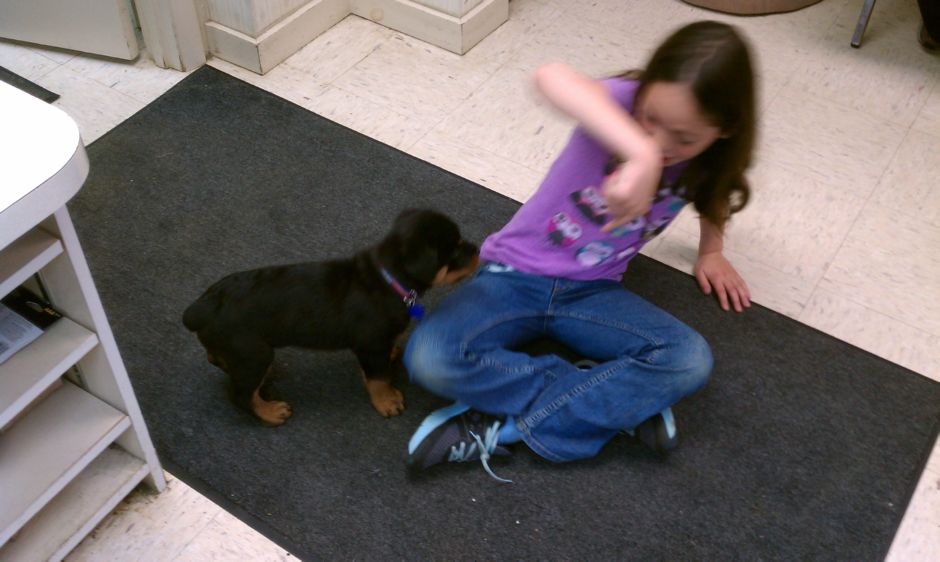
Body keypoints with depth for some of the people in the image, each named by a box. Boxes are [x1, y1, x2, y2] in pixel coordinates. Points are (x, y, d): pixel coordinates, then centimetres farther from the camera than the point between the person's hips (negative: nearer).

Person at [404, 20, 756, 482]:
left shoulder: (711, 159, -7)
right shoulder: (624, 102, -24)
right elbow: (552, 78, -50)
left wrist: (710, 251, 12)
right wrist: (640, 156, -60)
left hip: (591, 291, 3)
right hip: (515, 274, -3)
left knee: (690, 361, -22)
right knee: (430, 359, -28)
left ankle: (498, 428, -18)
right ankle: (620, 401, -14)